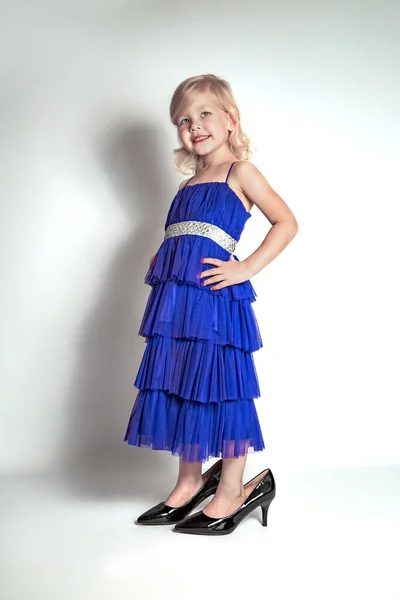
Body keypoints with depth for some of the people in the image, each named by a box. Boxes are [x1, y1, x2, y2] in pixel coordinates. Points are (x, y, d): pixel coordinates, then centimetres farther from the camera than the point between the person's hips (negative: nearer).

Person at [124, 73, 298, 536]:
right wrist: (162, 262, 11)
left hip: (214, 297, -7)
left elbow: (286, 223, -7)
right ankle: (190, 481, 27)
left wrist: (247, 269, -14)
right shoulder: (190, 184, 20)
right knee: (178, 386, 11)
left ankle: (232, 491, 13)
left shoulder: (239, 171, 0)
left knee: (219, 388, -2)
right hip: (175, 299, 8)